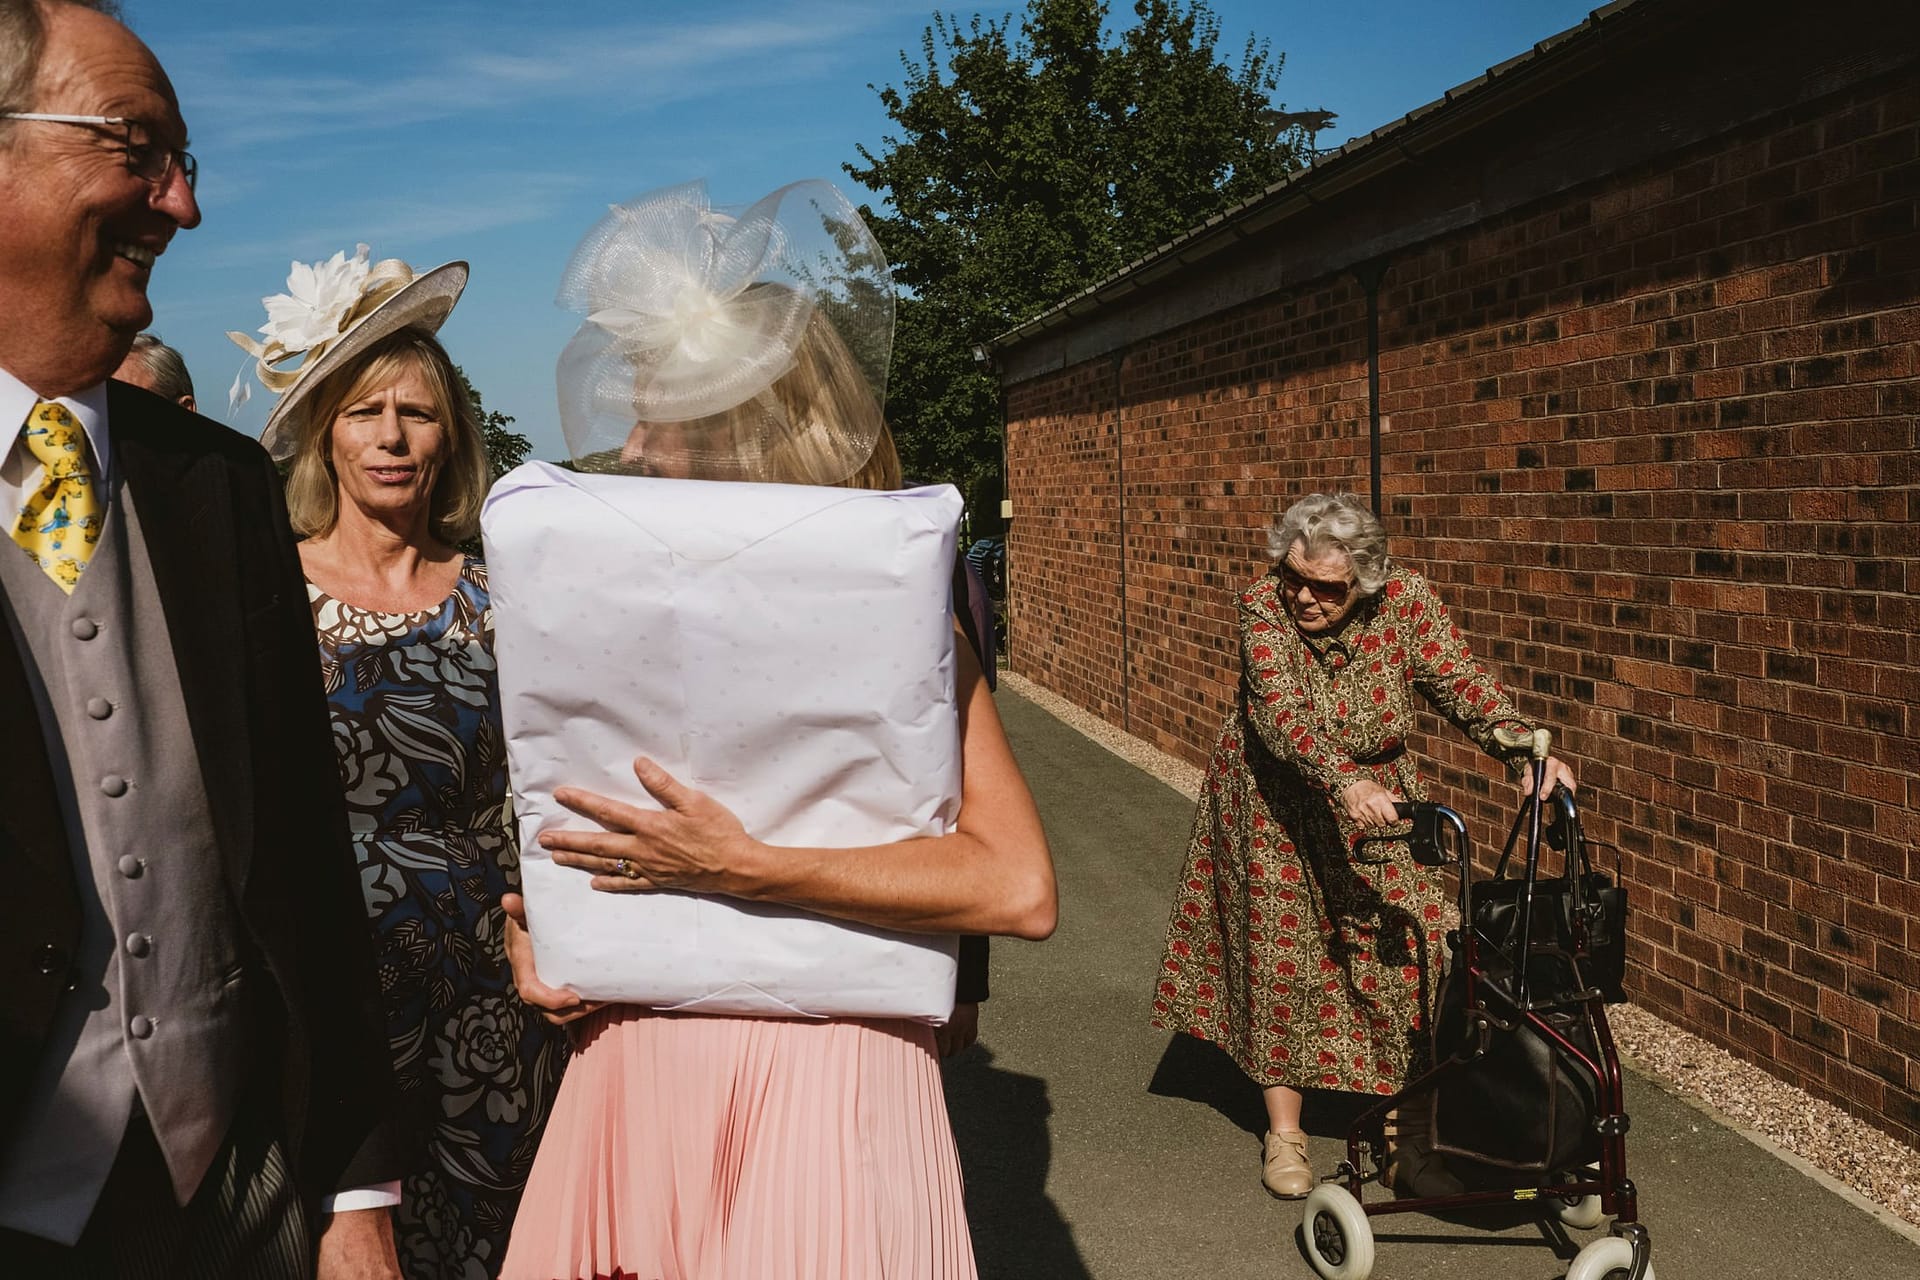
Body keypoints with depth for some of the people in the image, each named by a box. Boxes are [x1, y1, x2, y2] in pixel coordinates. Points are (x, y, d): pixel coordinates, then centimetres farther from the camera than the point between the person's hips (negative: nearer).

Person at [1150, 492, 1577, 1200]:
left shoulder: (1405, 600, -16)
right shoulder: (1262, 606, -22)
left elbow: (1460, 678, -23)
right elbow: (1281, 708, -34)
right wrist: (1343, 781, -50)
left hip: (1377, 797, 2)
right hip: (1275, 804, -1)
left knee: (1404, 953, -4)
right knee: (1279, 953, 4)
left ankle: (1412, 1137, 8)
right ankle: (1283, 1131, 18)